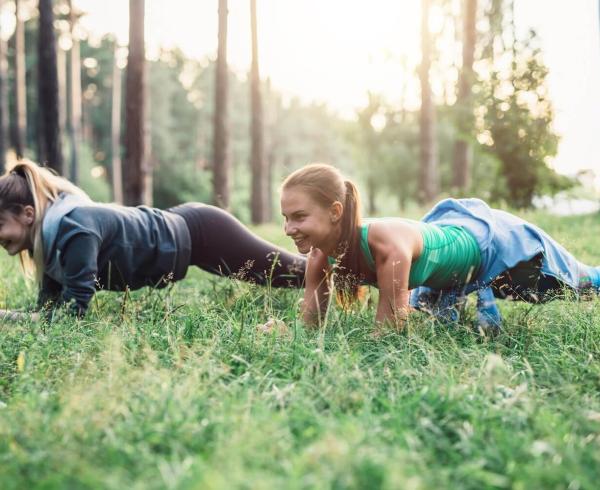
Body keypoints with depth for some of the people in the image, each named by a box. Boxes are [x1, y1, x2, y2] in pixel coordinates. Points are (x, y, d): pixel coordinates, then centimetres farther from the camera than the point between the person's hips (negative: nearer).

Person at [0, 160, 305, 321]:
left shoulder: (74, 228, -34)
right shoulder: (47, 233, -7)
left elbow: (71, 312, -33)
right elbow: (49, 307, -1)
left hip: (198, 232, -7)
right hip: (178, 228, 7)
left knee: (290, 274, 9)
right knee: (276, 276, 26)